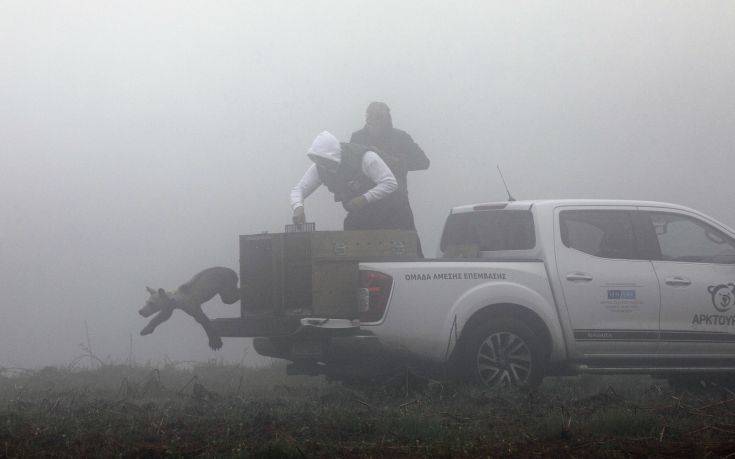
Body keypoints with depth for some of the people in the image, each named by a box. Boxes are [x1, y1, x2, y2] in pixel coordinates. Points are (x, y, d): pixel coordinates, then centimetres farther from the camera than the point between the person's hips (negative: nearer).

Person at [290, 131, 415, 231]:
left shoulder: (365, 158, -27)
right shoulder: (319, 168, -11)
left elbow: (390, 183, -28)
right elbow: (299, 189, -8)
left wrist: (364, 199, -38)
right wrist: (298, 207, -31)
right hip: (359, 217, 5)